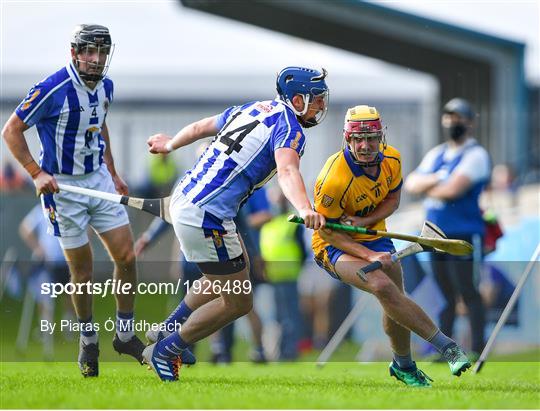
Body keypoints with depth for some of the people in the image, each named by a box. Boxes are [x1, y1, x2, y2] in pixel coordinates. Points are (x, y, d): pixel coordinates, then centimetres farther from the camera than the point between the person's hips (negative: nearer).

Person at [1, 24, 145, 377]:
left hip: (98, 178, 6)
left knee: (126, 257, 1)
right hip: (63, 186, -6)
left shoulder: (105, 86, 1)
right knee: (82, 271, 1)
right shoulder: (53, 90, -21)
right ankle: (88, 342, 20)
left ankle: (125, 334, 17)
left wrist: (113, 173, 19)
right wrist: (37, 173, -21)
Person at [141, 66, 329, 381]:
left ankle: (167, 331, 33)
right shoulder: (289, 128, -11)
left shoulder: (253, 108, 15)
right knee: (238, 302, 1)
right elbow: (287, 170, -33)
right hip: (206, 217, -10)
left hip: (184, 199, 10)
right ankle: (163, 352, 11)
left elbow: (199, 127, 30)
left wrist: (170, 145, 50)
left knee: (240, 270, 28)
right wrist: (305, 209, -51)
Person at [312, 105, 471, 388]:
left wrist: (363, 221, -15)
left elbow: (392, 200, 5)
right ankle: (446, 346, -25)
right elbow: (326, 229, -18)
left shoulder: (391, 159, -10)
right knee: (382, 286, -28)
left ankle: (403, 365, 24)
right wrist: (368, 255, -28)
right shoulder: (334, 179, -28)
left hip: (373, 237, 6)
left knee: (393, 300, -2)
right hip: (334, 245, -6)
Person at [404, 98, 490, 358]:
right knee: (444, 295, 10)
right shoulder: (436, 155, 18)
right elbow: (411, 184, 8)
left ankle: (477, 350, -7)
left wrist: (427, 188, 1)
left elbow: (453, 189, -17)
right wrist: (436, 180, -9)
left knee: (469, 294, -8)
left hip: (464, 234, -7)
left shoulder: (475, 155, -6)